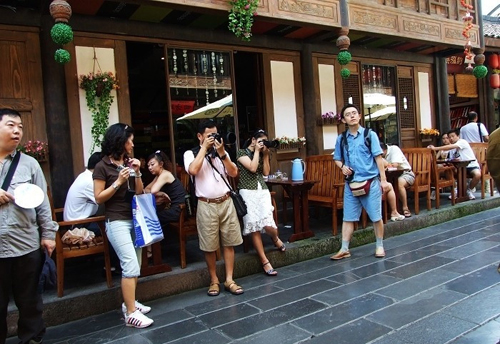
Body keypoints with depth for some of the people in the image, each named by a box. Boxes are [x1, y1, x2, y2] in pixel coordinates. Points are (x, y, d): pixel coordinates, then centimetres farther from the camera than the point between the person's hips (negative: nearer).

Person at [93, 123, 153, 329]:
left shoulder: (129, 163, 9)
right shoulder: (102, 167, -8)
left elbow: (139, 193, 9)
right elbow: (99, 198, -9)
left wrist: (137, 173, -5)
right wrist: (118, 182, -18)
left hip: (135, 219, 7)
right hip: (117, 222, -7)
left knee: (135, 266, 11)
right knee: (130, 266, -12)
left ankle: (129, 303, 25)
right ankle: (131, 314, -6)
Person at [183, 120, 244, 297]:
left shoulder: (222, 153, 11)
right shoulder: (191, 153, 0)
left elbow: (234, 173, -1)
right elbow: (193, 170, -21)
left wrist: (221, 152, -9)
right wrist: (204, 148, -13)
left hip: (226, 202, 3)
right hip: (206, 205, -3)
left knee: (229, 243, 7)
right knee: (209, 246, 6)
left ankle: (229, 280, 18)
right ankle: (214, 280, 22)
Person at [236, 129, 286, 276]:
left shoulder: (261, 154, 16)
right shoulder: (242, 152, -1)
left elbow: (266, 172, 9)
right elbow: (252, 168, -14)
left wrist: (265, 155, 4)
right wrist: (257, 151, -5)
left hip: (263, 191, 4)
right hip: (248, 193, -4)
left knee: (267, 224, -13)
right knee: (254, 227, -5)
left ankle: (275, 238, 24)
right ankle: (265, 262, 2)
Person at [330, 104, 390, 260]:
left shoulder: (369, 134, -2)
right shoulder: (341, 139, 5)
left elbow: (378, 158, -2)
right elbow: (337, 159, 15)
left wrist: (383, 180, -6)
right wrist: (342, 166, -8)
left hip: (371, 181, -2)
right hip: (351, 183, 3)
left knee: (376, 216, 6)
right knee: (348, 217, 5)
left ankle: (379, 246, 23)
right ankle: (344, 249, 11)